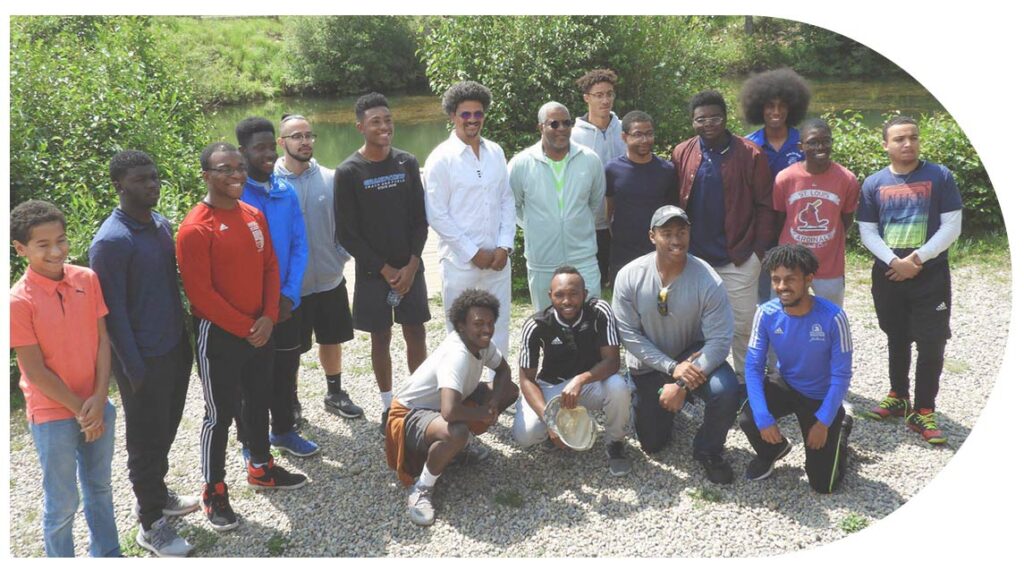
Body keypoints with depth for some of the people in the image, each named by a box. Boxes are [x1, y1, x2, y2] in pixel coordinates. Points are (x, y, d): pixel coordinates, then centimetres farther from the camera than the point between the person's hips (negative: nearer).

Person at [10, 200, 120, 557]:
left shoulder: (87, 279, -4)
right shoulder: (19, 301, -16)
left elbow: (103, 339, -2)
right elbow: (35, 371, -14)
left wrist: (99, 399, -11)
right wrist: (79, 409, -11)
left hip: (97, 406, 5)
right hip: (53, 416, -4)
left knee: (100, 487, 20)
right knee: (63, 502, 9)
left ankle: (107, 554, 39)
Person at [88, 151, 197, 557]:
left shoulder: (162, 225, 5)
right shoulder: (111, 241, -19)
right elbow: (113, 313, -18)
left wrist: (184, 337, 14)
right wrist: (135, 370, -17)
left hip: (176, 346, 7)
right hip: (144, 358, -7)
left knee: (166, 430, 21)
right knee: (146, 440, 7)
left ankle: (157, 494, 41)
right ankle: (151, 524, 22)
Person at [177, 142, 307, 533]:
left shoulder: (254, 216, 5)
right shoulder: (195, 228, -18)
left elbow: (270, 267, 8)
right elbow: (200, 292, -19)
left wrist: (268, 317, -5)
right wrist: (244, 327, -15)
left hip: (259, 330, 7)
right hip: (218, 335, -7)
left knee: (259, 401, 20)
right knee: (220, 413, 3)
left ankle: (260, 468, 39)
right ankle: (214, 493, 19)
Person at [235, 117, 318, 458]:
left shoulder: (287, 192, 2)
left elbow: (299, 246, 2)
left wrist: (290, 294, -9)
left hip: (284, 302, 5)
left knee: (285, 369, 17)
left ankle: (283, 431, 36)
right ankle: (251, 444, 25)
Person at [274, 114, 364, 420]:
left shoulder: (330, 179, -4)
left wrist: (341, 255, -7)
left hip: (330, 279, 3)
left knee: (331, 339, 18)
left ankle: (335, 394, 36)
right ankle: (290, 402, 31)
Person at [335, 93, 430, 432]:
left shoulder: (407, 163, 2)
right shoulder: (348, 172, -8)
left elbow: (420, 218, 3)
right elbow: (347, 233, -8)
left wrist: (412, 264, -8)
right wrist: (385, 269, -10)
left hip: (410, 268, 3)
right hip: (373, 273, -2)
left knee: (416, 334, 6)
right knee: (381, 338, 7)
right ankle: (388, 405, 21)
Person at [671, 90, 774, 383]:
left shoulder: (751, 155, -5)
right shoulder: (681, 154, 2)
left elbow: (764, 206, -3)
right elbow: (673, 205, 6)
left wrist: (759, 249, -6)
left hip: (739, 259, -2)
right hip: (693, 258, 3)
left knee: (743, 325, 5)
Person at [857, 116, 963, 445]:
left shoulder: (940, 177, -3)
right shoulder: (873, 184, 2)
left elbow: (951, 227, -6)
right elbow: (867, 233, 0)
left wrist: (918, 258, -15)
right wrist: (894, 261, -15)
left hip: (931, 276, -2)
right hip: (887, 275, 2)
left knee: (931, 344, -2)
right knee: (897, 340, 15)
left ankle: (923, 411, 8)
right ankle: (898, 396, 31)